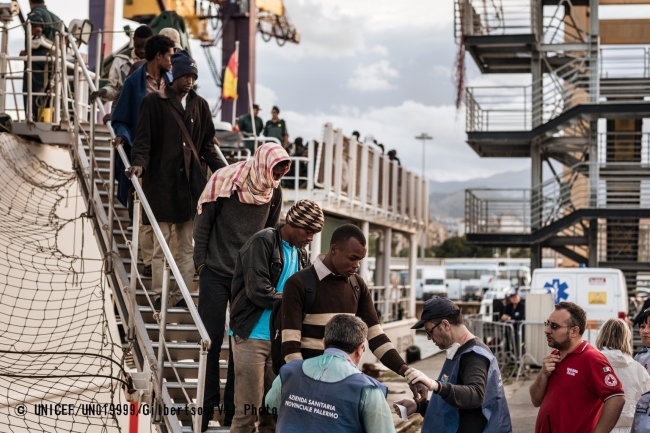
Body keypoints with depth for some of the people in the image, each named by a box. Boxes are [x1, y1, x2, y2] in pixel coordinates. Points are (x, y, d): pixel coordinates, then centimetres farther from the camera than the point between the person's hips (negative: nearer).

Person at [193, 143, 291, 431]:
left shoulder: (274, 192, 1)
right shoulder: (225, 180, -11)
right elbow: (203, 222, -5)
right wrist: (201, 263, -6)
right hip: (216, 274, -3)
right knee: (211, 340, 1)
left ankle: (234, 408, 15)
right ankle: (206, 407, 11)